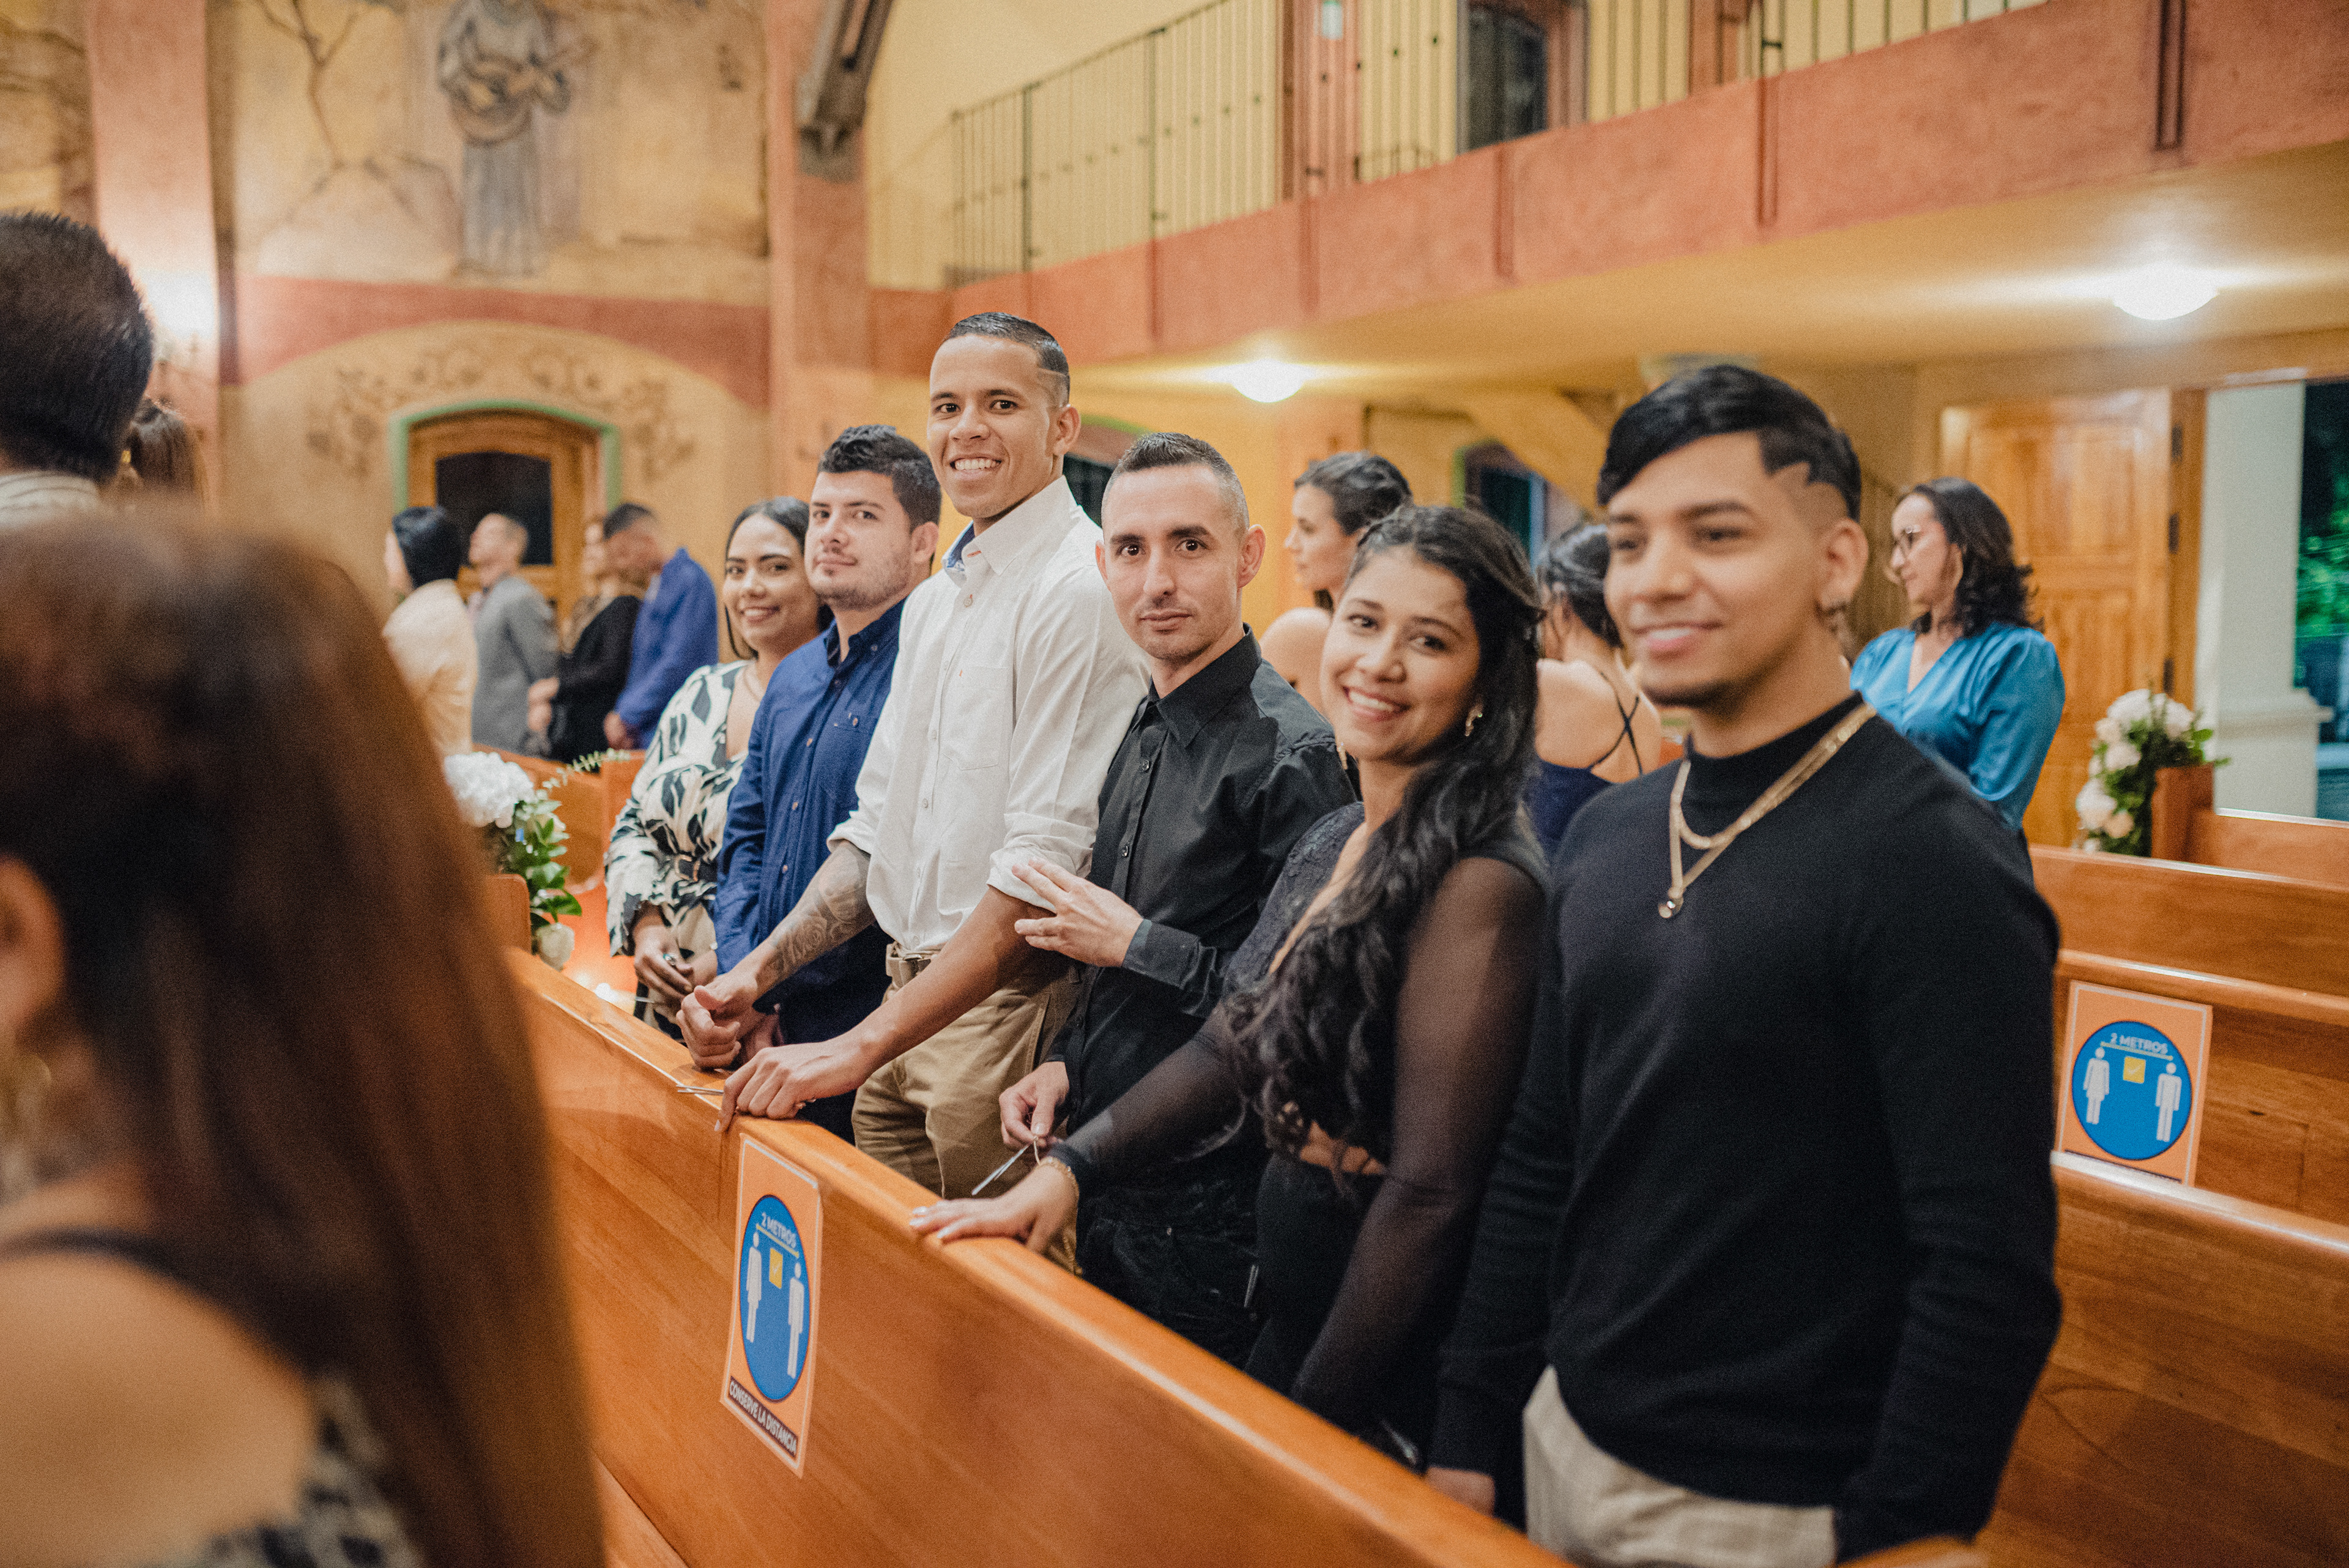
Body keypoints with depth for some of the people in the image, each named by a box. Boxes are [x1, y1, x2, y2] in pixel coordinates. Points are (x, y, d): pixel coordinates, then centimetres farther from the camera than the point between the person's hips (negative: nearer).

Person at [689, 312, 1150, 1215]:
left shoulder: (1080, 591, -15)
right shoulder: (933, 602, 14)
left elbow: (1043, 862, -21)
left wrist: (863, 1045, -22)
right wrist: (757, 972, 8)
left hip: (1007, 1002, -8)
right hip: (907, 1001, 8)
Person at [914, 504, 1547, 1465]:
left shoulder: (1478, 883, -22)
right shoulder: (1335, 843, 5)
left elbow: (1430, 1192, -22)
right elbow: (1231, 1049, 11)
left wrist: (1311, 1421, -16)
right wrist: (1067, 1167, -1)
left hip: (1388, 1393, -8)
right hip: (1287, 1318, 8)